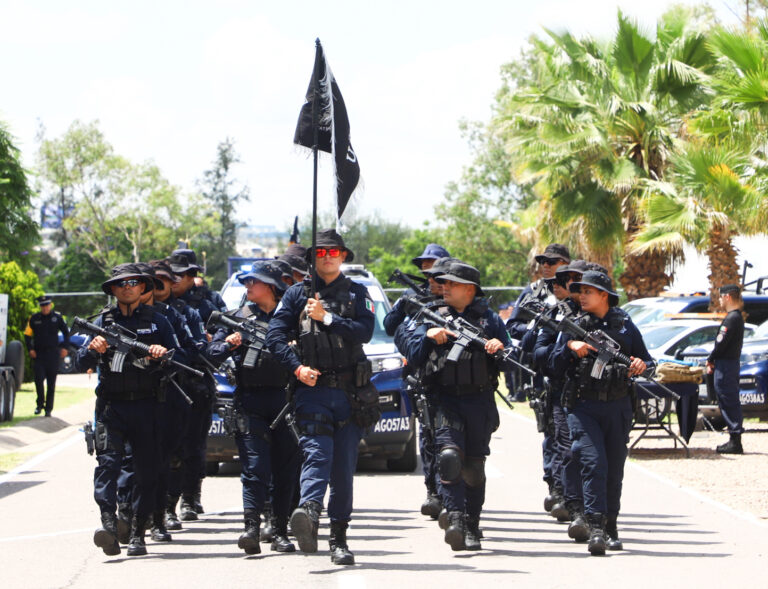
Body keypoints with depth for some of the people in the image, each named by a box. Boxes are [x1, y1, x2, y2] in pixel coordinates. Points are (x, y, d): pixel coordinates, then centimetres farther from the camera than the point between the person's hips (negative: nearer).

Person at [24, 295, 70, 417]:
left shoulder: (57, 317, 2)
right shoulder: (34, 318, 4)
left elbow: (66, 332, 12)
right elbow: (27, 334, 9)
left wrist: (64, 347, 1)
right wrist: (30, 349, -2)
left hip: (53, 354, 0)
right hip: (38, 354, 0)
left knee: (51, 383, 3)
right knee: (38, 379, -13)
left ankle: (48, 408, 10)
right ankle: (40, 403, 6)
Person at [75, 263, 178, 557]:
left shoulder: (157, 321, 12)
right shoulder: (103, 322, 13)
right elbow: (82, 363, 6)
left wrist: (164, 354, -14)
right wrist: (93, 349, -16)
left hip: (146, 406, 0)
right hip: (111, 405, 0)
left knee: (146, 469, 0)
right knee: (107, 461, -18)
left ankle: (138, 533, 6)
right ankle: (108, 523, -29)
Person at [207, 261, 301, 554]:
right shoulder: (240, 317, 12)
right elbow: (212, 352, 11)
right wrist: (229, 345, -9)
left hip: (285, 397, 1)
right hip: (251, 402, 0)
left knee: (286, 469, 2)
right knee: (255, 467, -11)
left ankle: (280, 532, 8)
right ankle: (251, 527, -17)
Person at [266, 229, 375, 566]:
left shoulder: (357, 293, 11)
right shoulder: (297, 294, 10)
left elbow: (365, 332, -4)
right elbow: (275, 336, 4)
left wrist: (326, 318, -11)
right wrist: (297, 368, -9)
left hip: (350, 392, 1)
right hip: (312, 389, -1)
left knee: (344, 466, 3)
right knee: (317, 453, -21)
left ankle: (338, 539, 9)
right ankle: (309, 515, -42)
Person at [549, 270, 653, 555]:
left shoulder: (624, 325, 8)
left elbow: (647, 362, 13)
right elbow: (554, 367, 4)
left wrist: (642, 366, -10)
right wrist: (569, 347, -13)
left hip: (617, 407, 2)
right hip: (583, 408, -2)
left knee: (614, 468, 7)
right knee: (593, 463, -16)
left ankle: (610, 528, 20)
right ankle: (596, 528, -20)